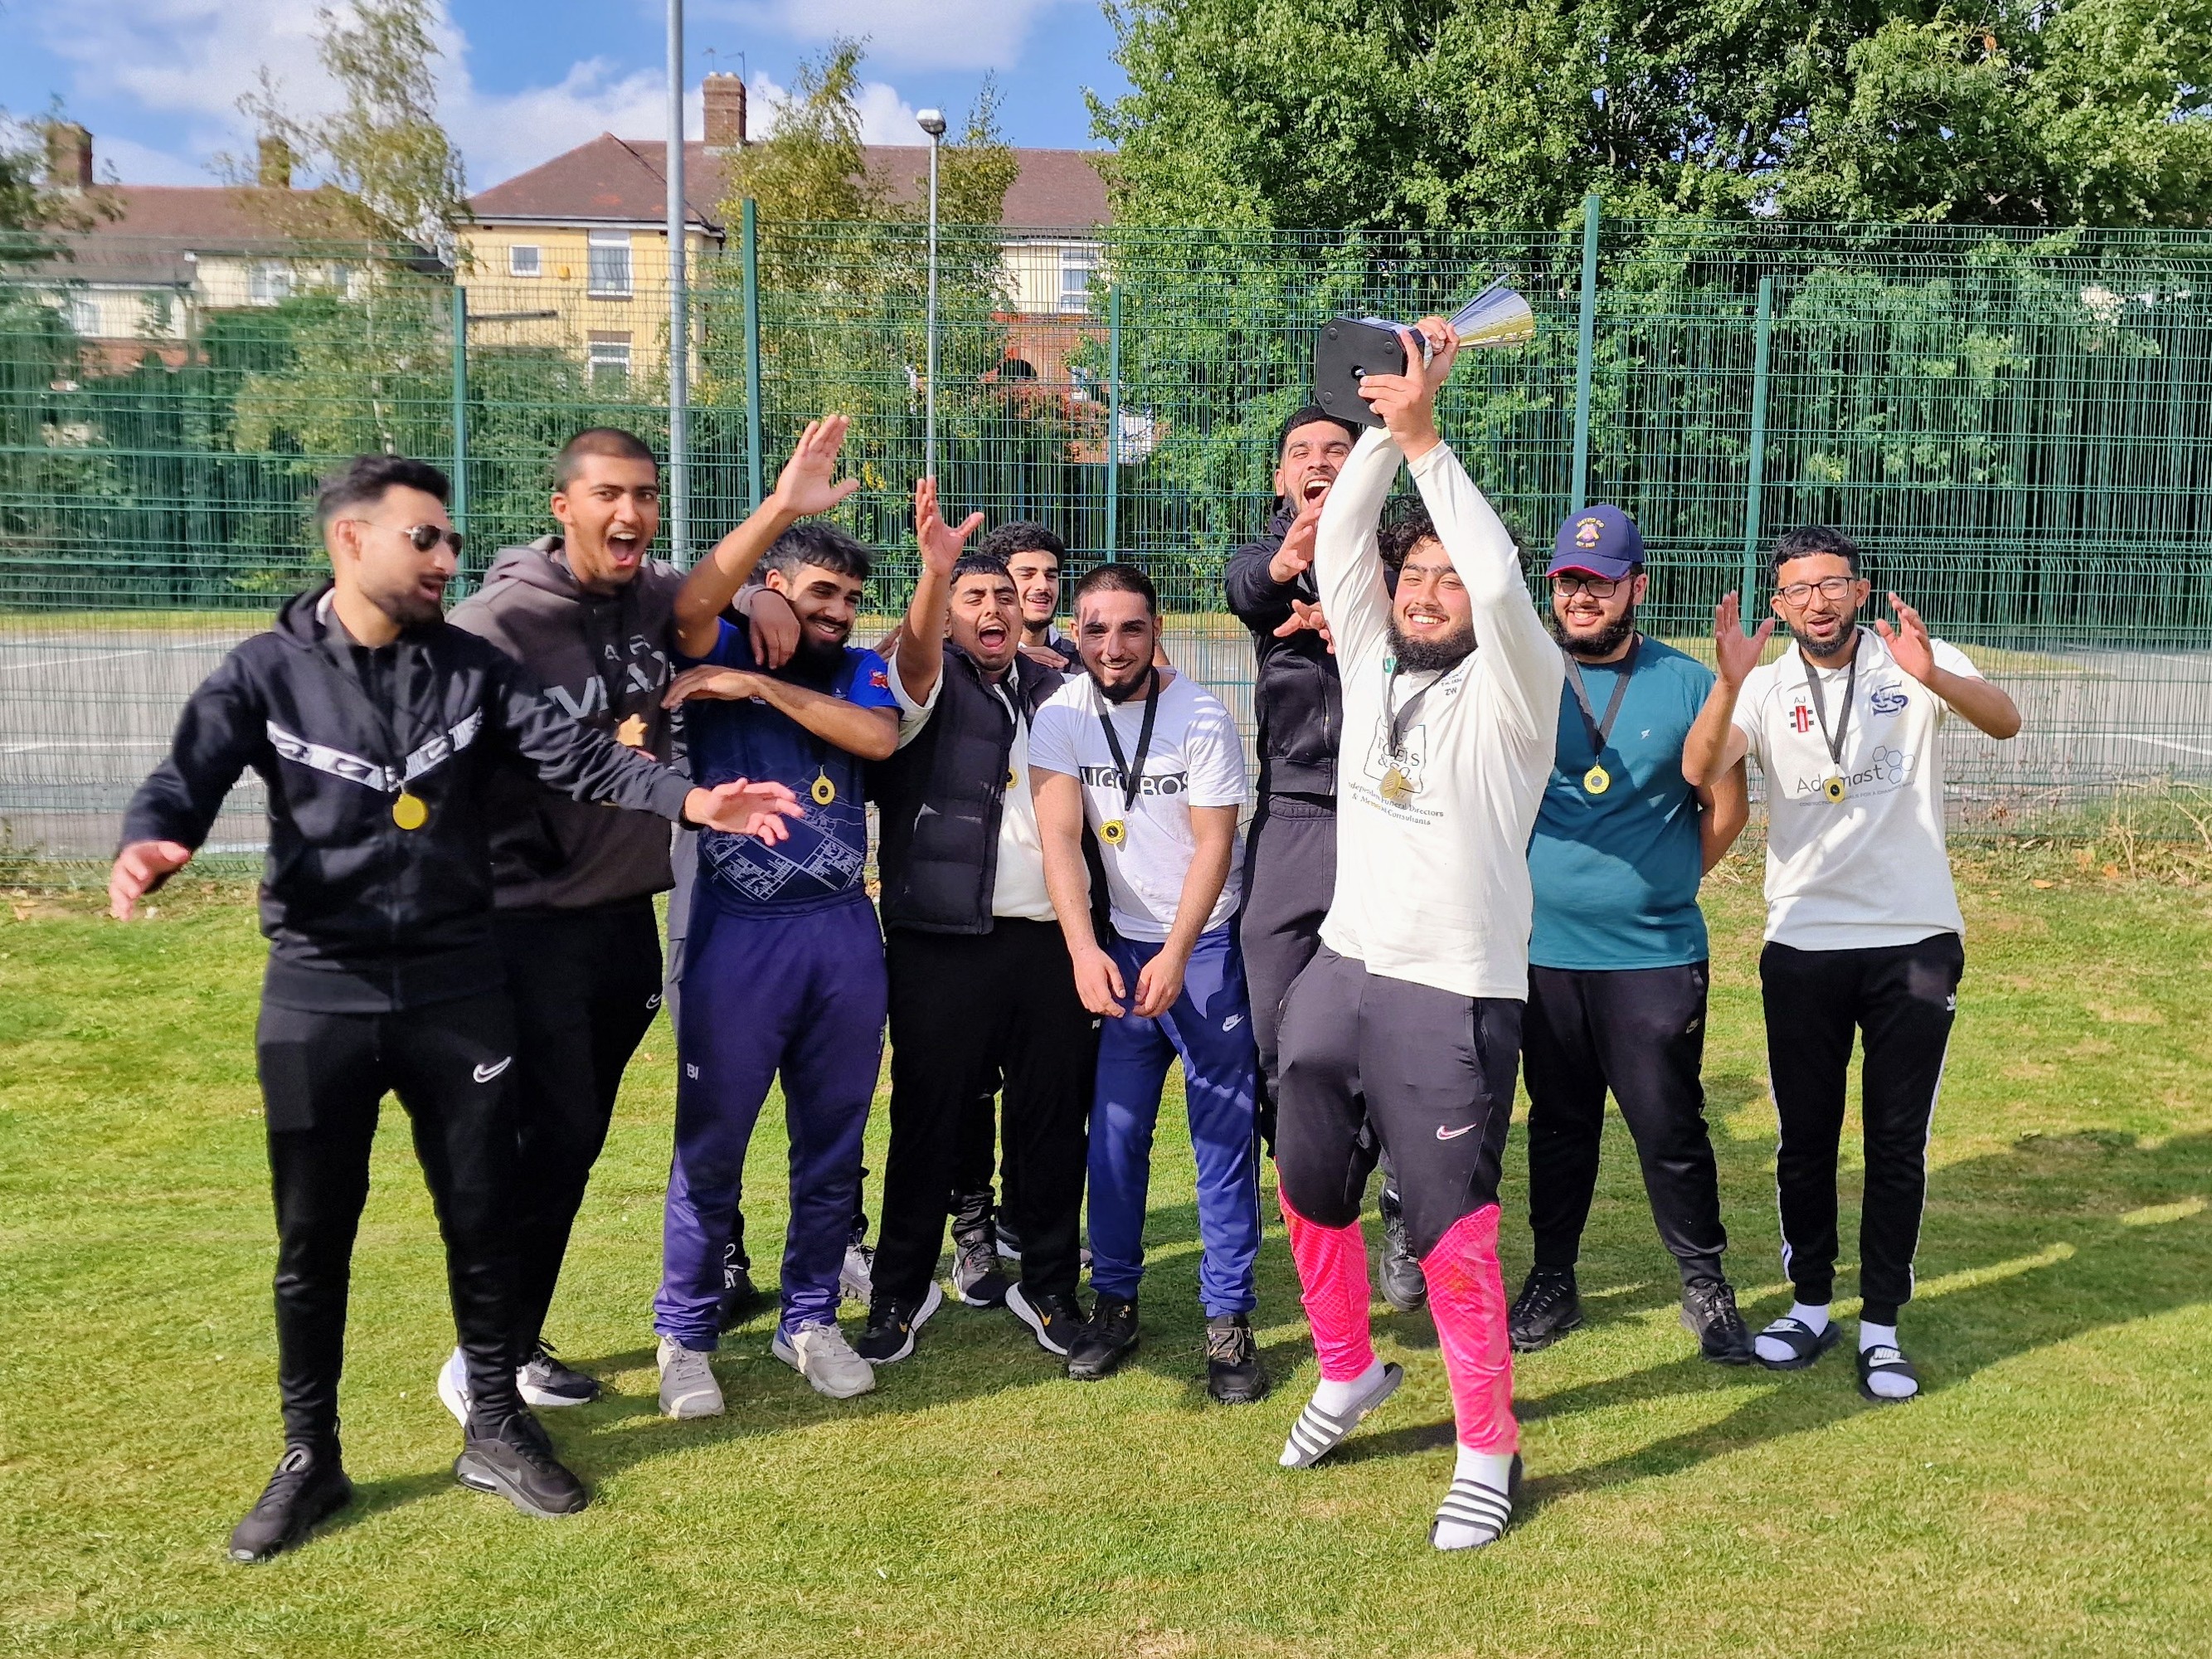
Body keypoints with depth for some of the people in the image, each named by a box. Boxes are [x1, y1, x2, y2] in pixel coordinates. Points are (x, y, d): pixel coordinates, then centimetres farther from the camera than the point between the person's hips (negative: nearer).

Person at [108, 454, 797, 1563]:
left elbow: (576, 757, -8)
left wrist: (690, 800, -26)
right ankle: (310, 1458, 26)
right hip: (319, 988, -1)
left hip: (457, 985, 2)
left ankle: (495, 1431, 27)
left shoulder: (475, 669, 2)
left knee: (481, 1218, 9)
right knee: (313, 1236, 8)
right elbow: (190, 776, -13)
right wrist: (151, 842, -37)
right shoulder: (268, 671, -2)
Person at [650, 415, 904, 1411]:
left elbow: (878, 736, -10)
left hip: (844, 930, 4)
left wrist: (762, 687, -13)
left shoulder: (857, 672, 11)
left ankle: (809, 1320, 27)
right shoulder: (722, 654, 2)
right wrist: (783, 506, -27)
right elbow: (690, 603, -20)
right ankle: (686, 1336, 20)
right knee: (710, 1145, 4)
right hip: (739, 932, -4)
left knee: (833, 1145, 12)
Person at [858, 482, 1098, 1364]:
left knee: (1055, 1118, 9)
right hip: (943, 944, -4)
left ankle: (1049, 1284, 24)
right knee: (929, 1118, 3)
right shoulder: (933, 682, 3)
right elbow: (916, 650, -21)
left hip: (1049, 939, 4)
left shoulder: (1055, 691, 16)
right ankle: (901, 1290, 17)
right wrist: (935, 568, -40)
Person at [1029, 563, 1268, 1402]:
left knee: (1225, 1133, -3)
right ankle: (1114, 1301, 20)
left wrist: (1176, 956, -21)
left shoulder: (1202, 717, -12)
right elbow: (1060, 837, -11)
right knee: (1113, 1132, 5)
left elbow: (1214, 843, -13)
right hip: (1120, 944, 3)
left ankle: (1228, 1318, 6)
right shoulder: (1062, 715, -4)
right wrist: (1084, 948, -24)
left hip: (1208, 943, -3)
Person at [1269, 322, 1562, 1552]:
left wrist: (1427, 437, -21)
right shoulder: (1372, 666, 10)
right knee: (1311, 1195, 16)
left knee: (1453, 1235, -2)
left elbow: (1501, 580, -22)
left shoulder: (1513, 689, -5)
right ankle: (1349, 1375, 40)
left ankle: (1490, 1451, 17)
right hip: (1338, 973, 6)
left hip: (1454, 999, -6)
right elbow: (1337, 545, 0)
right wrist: (1385, 426, -11)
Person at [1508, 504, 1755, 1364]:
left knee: (1670, 1126, 5)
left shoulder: (1686, 683, -1)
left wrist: (1661, 885, 7)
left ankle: (1705, 1285, 23)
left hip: (1655, 956, -1)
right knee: (1558, 1123, 14)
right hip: (1544, 951, 2)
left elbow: (1726, 808, 5)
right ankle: (1552, 1282, 27)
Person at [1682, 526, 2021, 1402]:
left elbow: (2005, 720, -21)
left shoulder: (1919, 661, -2)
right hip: (1803, 947, 1)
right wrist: (1729, 684, -36)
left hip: (1915, 944, -1)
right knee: (1805, 1139, 11)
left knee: (1899, 1143, 6)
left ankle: (1881, 1325, 17)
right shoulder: (1767, 688, 1)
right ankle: (1810, 1305, 26)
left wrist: (1933, 678, -41)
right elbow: (1699, 771, -18)